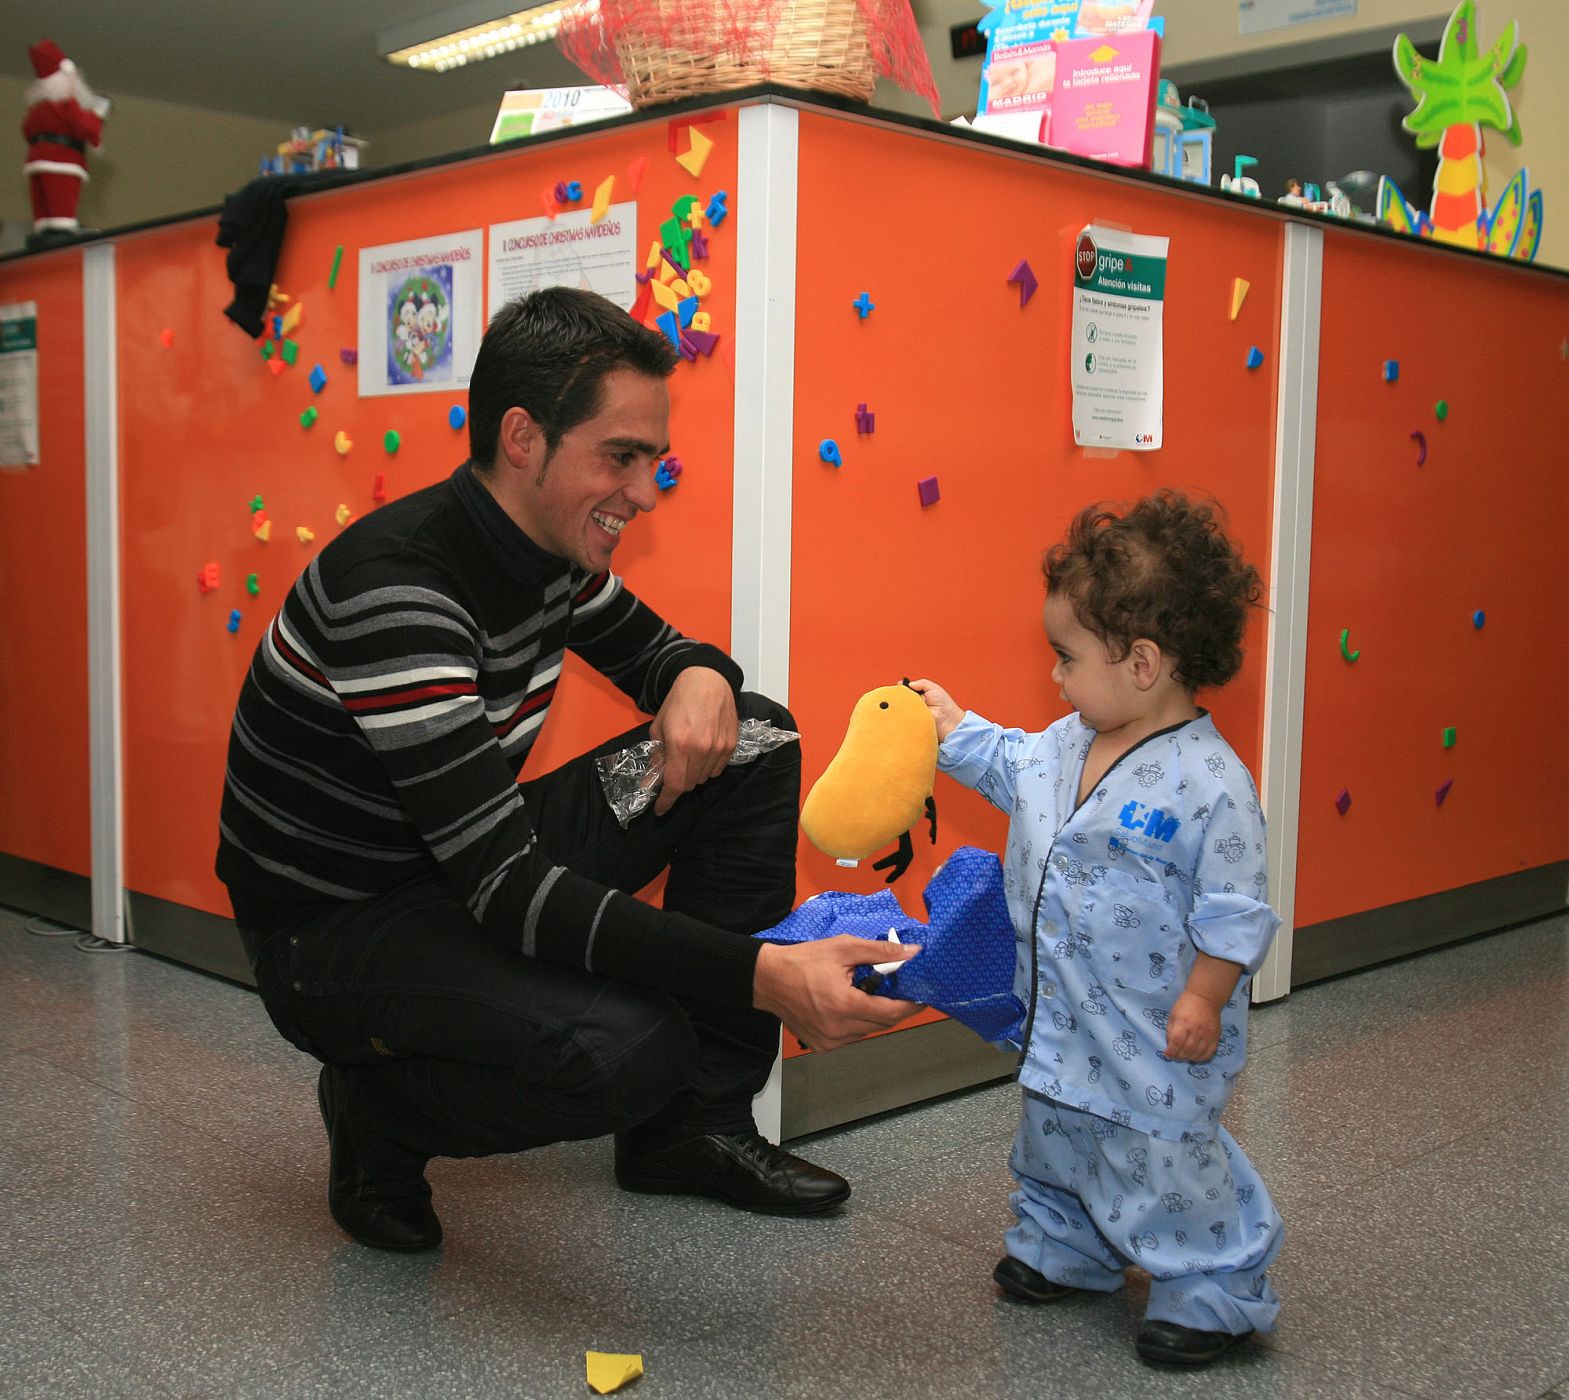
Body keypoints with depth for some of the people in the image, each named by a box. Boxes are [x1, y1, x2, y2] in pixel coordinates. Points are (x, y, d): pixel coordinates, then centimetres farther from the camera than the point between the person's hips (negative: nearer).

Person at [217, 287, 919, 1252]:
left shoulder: (553, 547, -3)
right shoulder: (395, 585, -30)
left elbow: (653, 649, 17)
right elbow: (505, 888, -34)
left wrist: (704, 679, -11)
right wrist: (763, 976, -39)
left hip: (465, 868, 9)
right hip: (334, 931, -9)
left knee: (754, 739, -1)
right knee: (627, 1045, -34)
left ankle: (694, 1125, 4)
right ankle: (378, 1109, -1)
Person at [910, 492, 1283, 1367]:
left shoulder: (1209, 782, -24)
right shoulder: (1070, 743, 0)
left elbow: (1233, 909, -20)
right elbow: (1012, 765, 22)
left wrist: (1202, 1001, -19)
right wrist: (952, 725, 22)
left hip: (1157, 1033, -8)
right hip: (1069, 1017, 8)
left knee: (1169, 1154, 4)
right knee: (1058, 1131, 23)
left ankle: (1217, 1290, 24)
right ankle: (1064, 1247, 45)